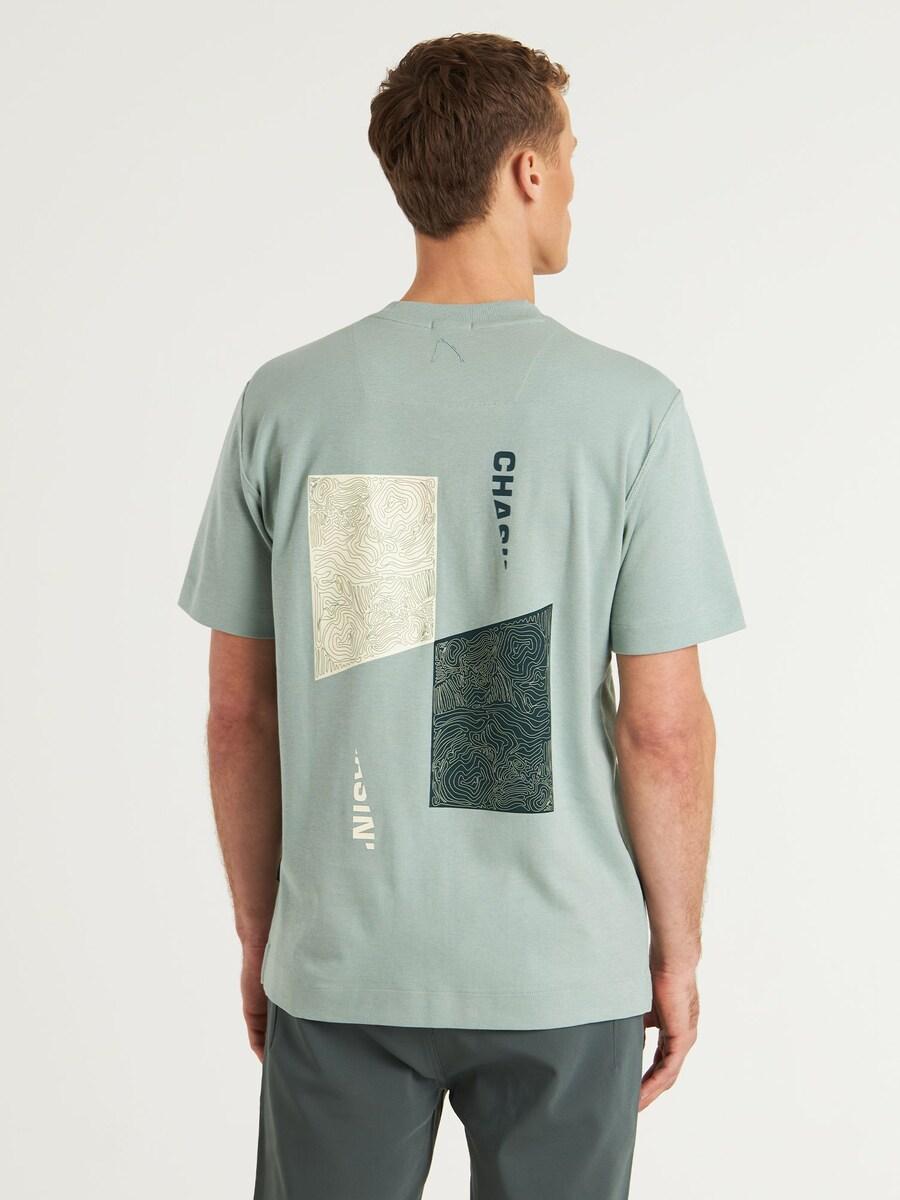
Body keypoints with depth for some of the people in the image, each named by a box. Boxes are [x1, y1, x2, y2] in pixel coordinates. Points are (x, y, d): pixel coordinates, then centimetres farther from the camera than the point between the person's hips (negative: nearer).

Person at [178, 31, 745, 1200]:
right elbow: (664, 726, -10)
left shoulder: (284, 401, -4)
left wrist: (259, 932, 12)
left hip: (341, 967, 2)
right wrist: (677, 949, 4)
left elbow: (239, 711, 0)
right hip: (564, 971, -1)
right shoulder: (631, 409, -11)